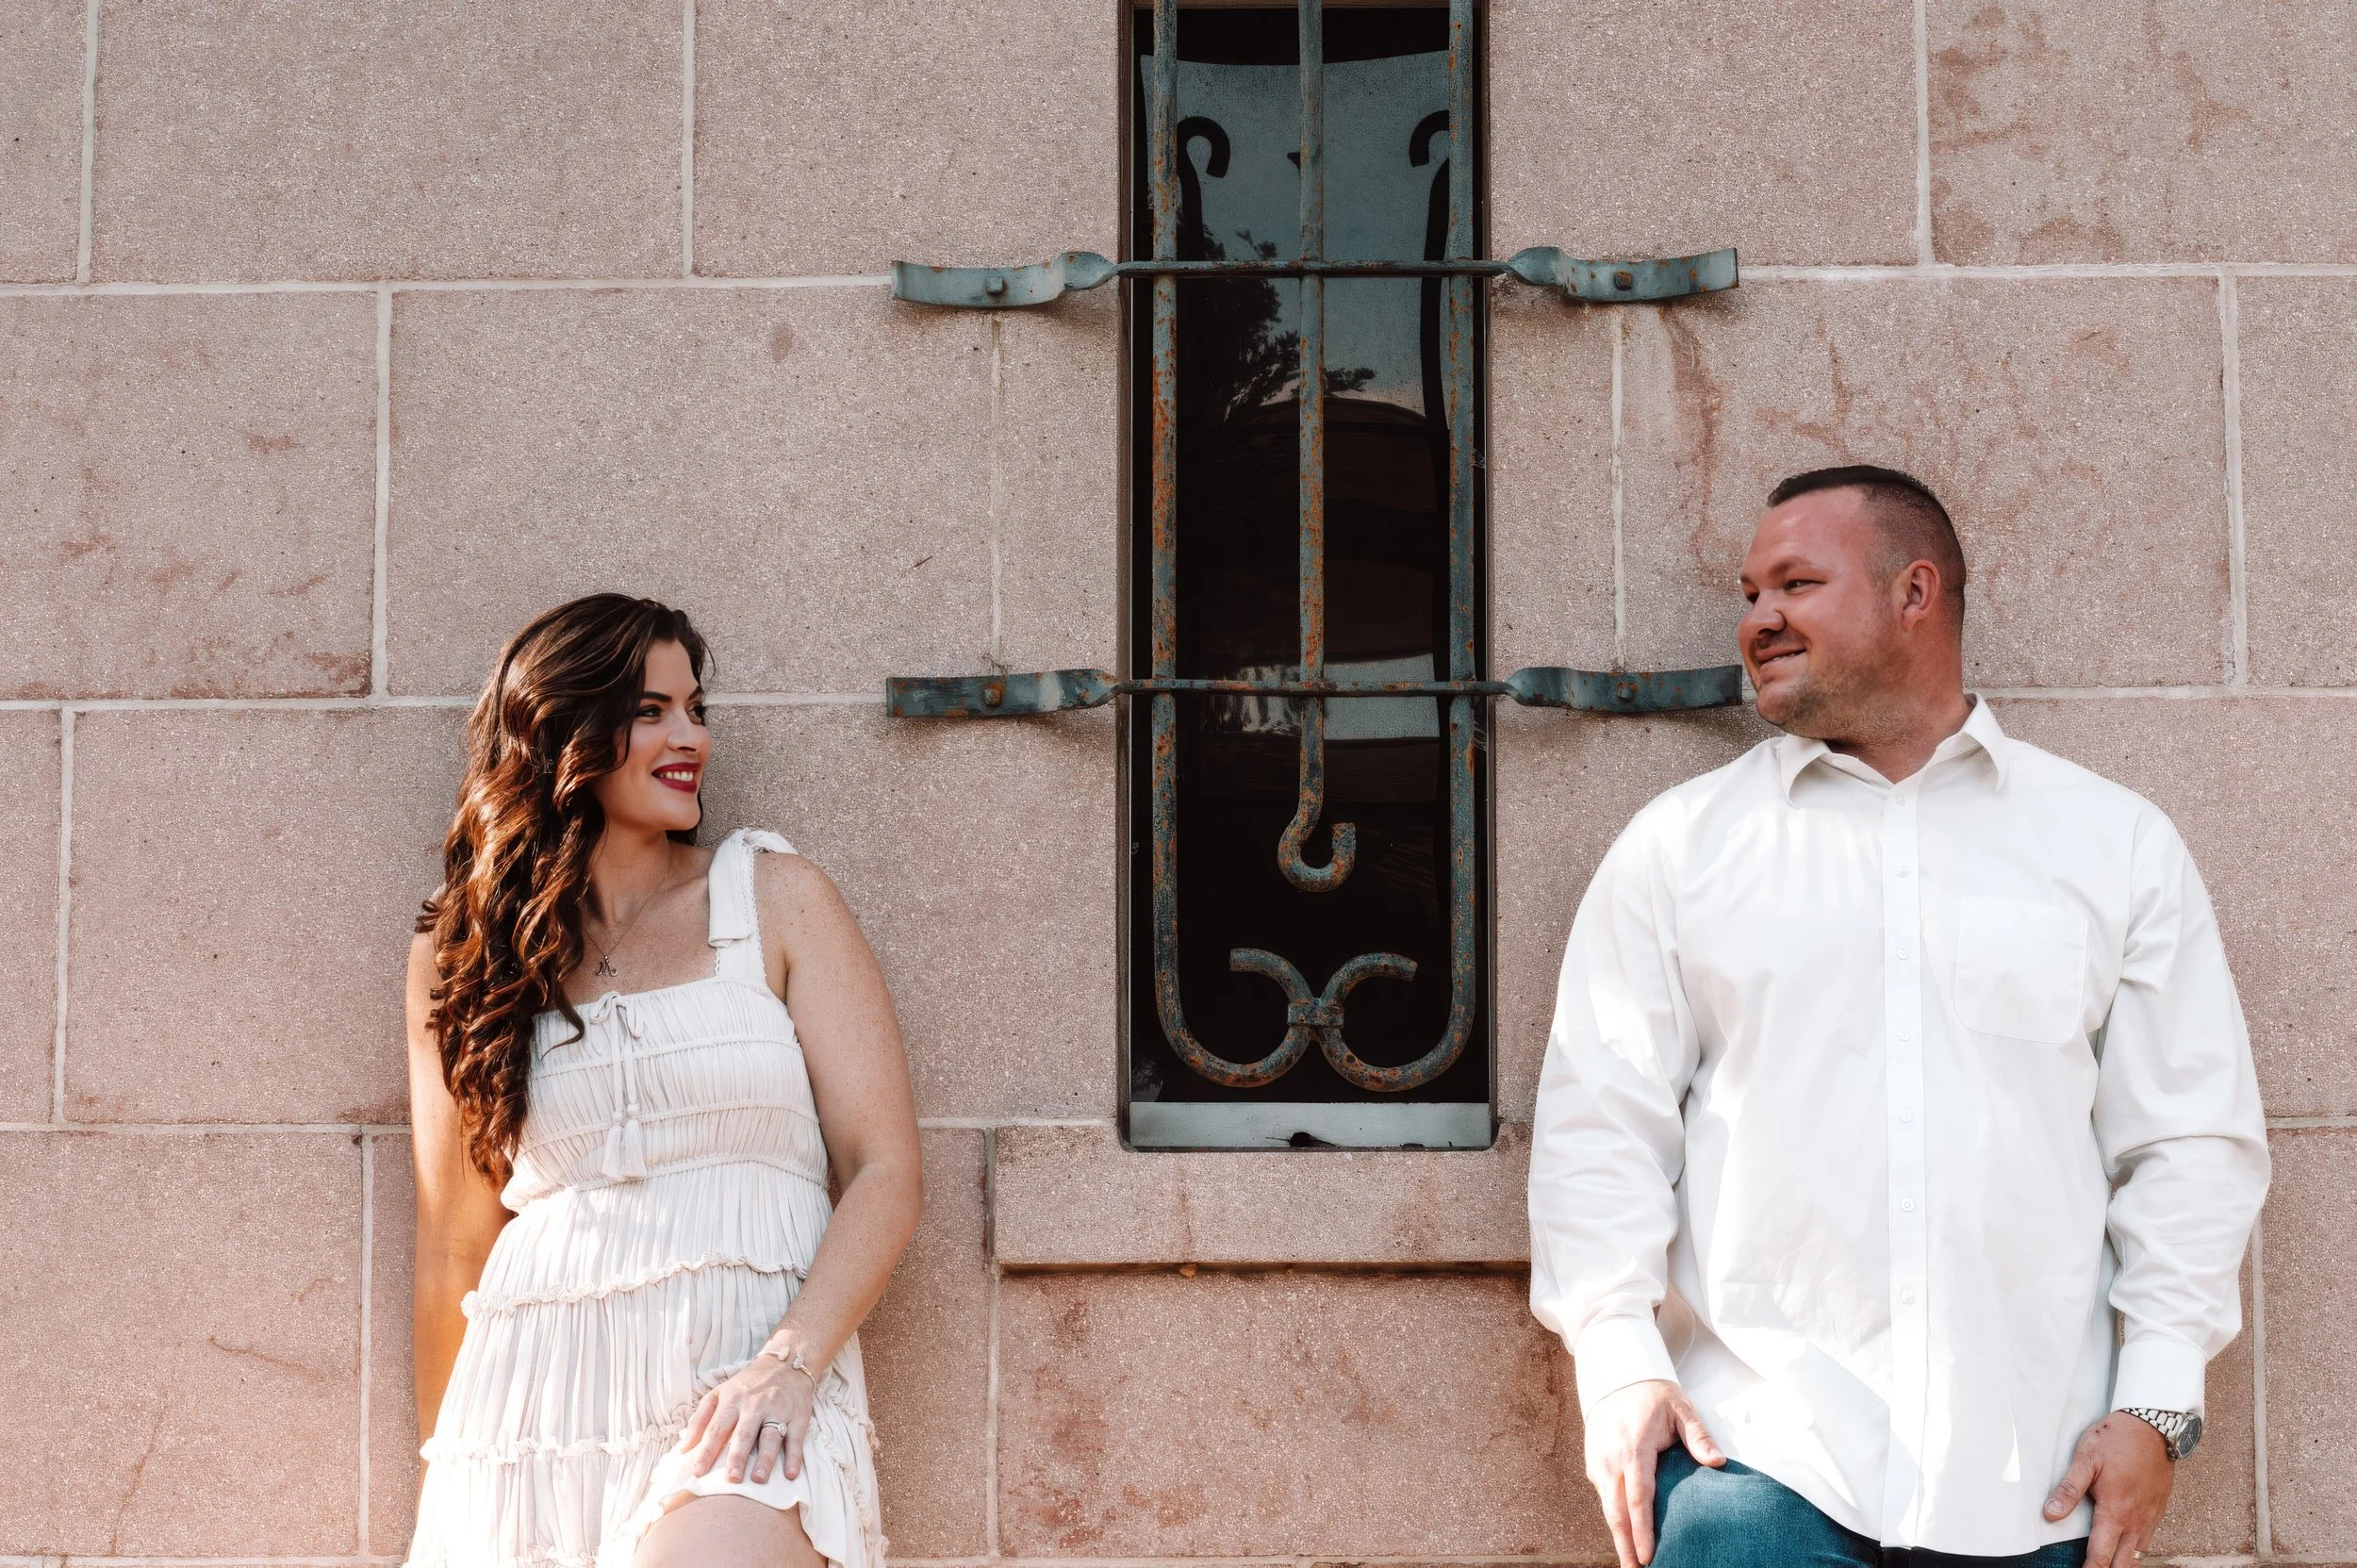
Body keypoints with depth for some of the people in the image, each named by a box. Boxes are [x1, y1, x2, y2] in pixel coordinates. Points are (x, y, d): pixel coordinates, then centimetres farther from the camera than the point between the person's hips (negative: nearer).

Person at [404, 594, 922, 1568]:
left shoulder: (772, 897, 8)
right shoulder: (458, 955, 14)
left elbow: (886, 1170, 2)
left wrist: (790, 1363, -13)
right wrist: (446, 1476, 19)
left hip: (747, 1382, -2)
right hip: (531, 1402, 2)